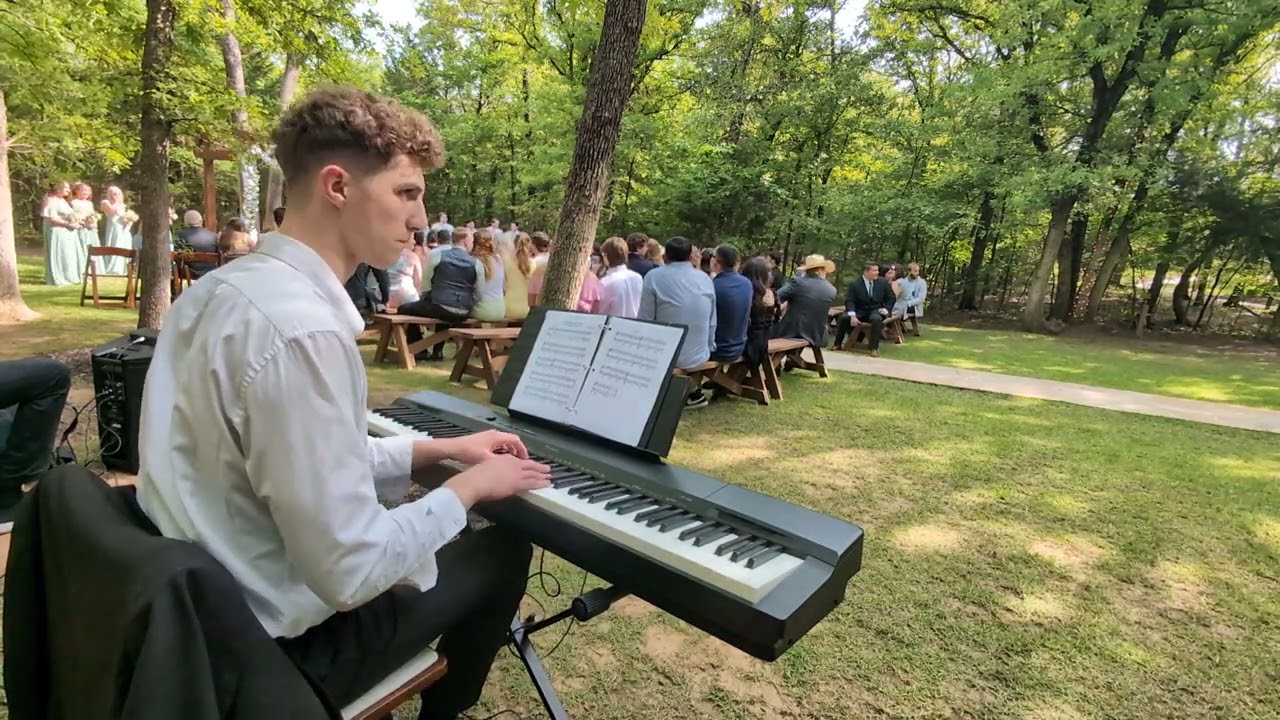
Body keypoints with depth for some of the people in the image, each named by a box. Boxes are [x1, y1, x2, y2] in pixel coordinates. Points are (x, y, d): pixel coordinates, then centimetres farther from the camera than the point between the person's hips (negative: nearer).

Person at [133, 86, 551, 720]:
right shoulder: (300, 326, -30)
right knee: (503, 549, 10)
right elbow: (350, 570, -28)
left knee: (447, 534, 26)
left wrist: (439, 449, 7)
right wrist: (469, 486, -13)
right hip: (273, 641, -8)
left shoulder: (223, 286, 1)